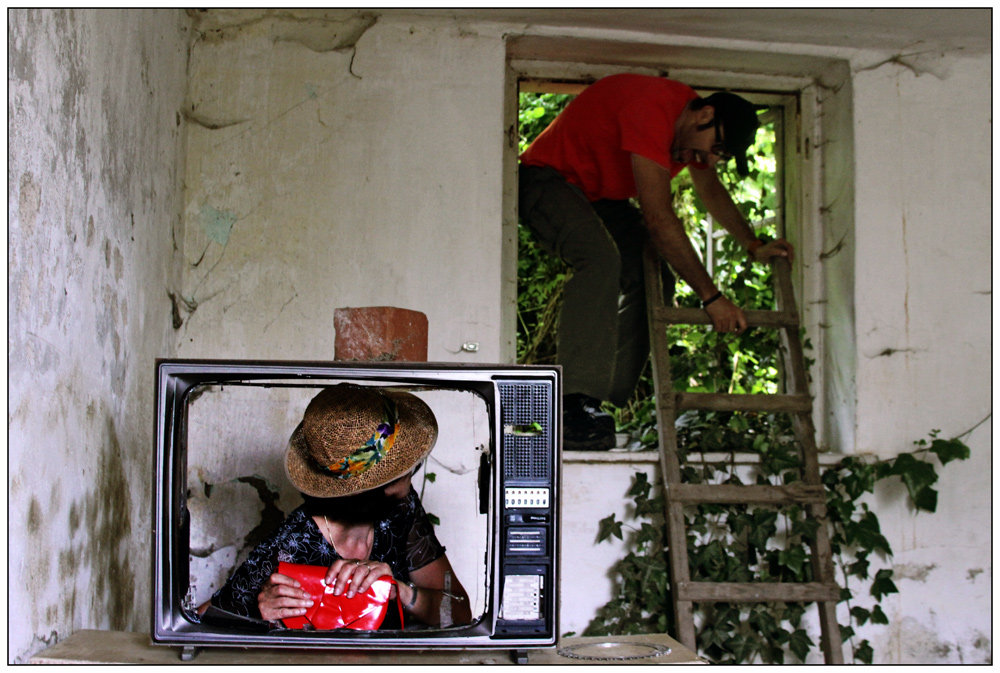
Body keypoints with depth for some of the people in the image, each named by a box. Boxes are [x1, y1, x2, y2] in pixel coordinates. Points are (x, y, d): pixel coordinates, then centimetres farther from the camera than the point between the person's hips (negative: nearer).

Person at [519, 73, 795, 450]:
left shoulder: (693, 127, -1)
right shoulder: (654, 110, -31)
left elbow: (711, 190, 21)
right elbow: (659, 219, -34)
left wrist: (754, 247, 11)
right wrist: (711, 297, -31)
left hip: (602, 197, 10)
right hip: (548, 179, -10)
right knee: (601, 258, -35)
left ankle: (601, 403, -8)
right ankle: (576, 406, -39)